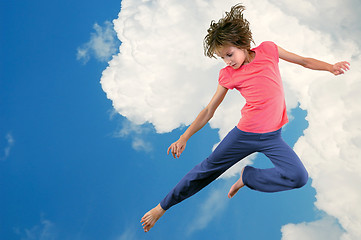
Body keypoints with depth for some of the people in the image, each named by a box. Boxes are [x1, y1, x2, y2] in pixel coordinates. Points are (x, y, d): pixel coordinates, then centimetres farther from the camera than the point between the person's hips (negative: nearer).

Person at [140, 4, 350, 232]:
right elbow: (208, 111, 2)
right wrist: (183, 138, -2)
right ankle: (163, 207, 23)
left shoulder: (268, 50, -3)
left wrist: (330, 66, -8)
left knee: (299, 177, -20)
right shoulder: (228, 75, -3)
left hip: (272, 136, 1)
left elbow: (304, 61, 9)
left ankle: (247, 177, 2)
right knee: (208, 168, 7)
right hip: (244, 134, 0)